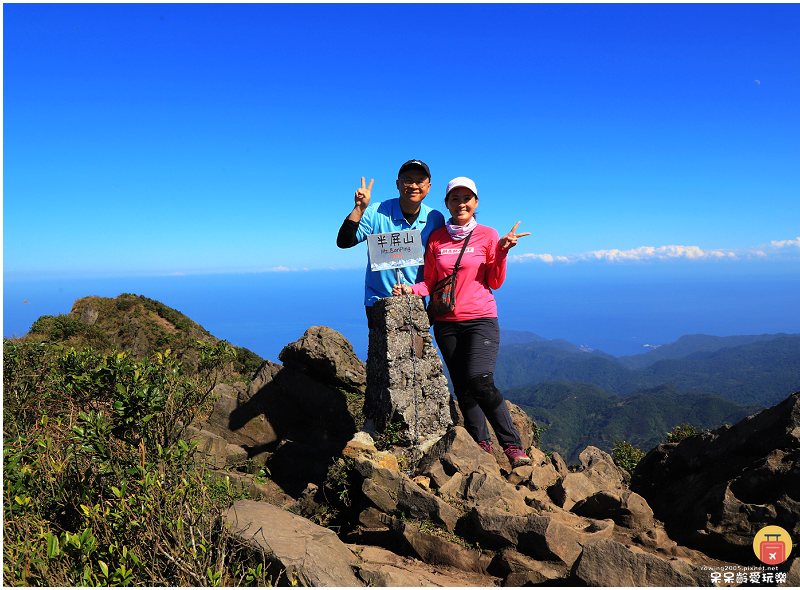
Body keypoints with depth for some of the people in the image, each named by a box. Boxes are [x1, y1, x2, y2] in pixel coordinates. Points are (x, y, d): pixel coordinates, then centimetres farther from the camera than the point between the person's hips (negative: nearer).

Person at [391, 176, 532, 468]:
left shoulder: (487, 236, 3)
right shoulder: (436, 238, 8)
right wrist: (410, 289, -8)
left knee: (481, 383, -19)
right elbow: (430, 282, 11)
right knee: (462, 388, 6)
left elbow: (495, 282, 1)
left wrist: (502, 250, -12)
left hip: (480, 318, -3)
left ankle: (513, 446, -5)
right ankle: (481, 444, 21)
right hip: (446, 321, 3)